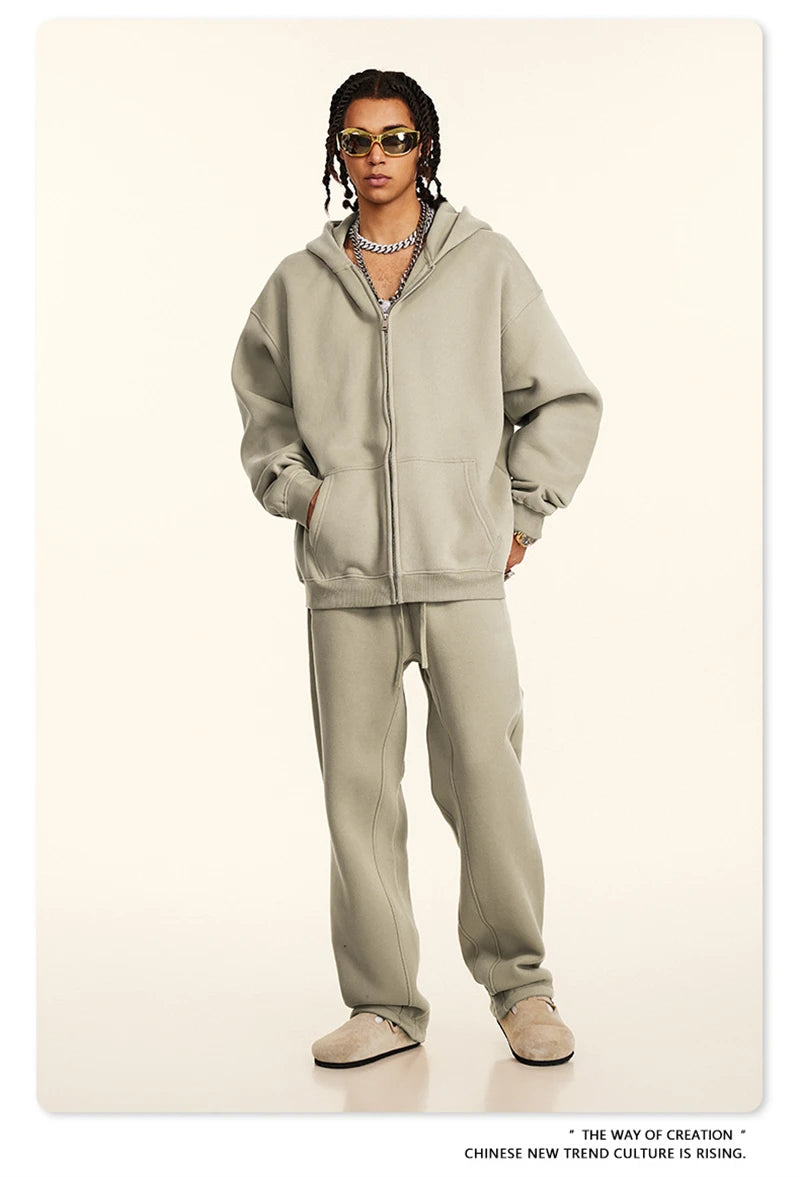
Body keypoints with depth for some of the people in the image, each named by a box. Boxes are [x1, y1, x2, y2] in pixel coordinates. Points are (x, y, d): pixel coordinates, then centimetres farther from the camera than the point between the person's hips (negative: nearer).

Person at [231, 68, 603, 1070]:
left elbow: (564, 400, 11)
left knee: (485, 777, -5)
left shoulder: (487, 263, 8)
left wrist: (521, 514, 5)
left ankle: (519, 984, 14)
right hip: (343, 579, 2)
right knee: (358, 788, 2)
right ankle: (384, 1004, 13)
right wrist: (300, 491, 7)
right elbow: (261, 411, 23)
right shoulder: (297, 284, 12)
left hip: (463, 569, -2)